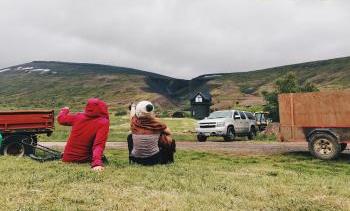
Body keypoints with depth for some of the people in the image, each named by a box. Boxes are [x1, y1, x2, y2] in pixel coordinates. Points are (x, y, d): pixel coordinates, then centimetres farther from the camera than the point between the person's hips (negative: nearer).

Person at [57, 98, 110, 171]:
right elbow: (99, 144, -31)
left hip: (67, 158, 5)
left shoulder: (78, 116, -5)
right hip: (83, 160, -4)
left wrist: (65, 110, 34)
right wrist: (97, 163, -38)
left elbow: (60, 119, 14)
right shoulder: (103, 122, -17)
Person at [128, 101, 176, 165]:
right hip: (154, 159, -2)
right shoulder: (157, 124, -13)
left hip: (137, 160, 2)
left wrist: (133, 106, 37)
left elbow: (132, 114, 16)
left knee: (130, 136, 25)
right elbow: (169, 133, 5)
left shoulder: (134, 122, -10)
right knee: (170, 140, 16)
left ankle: (132, 160, 32)